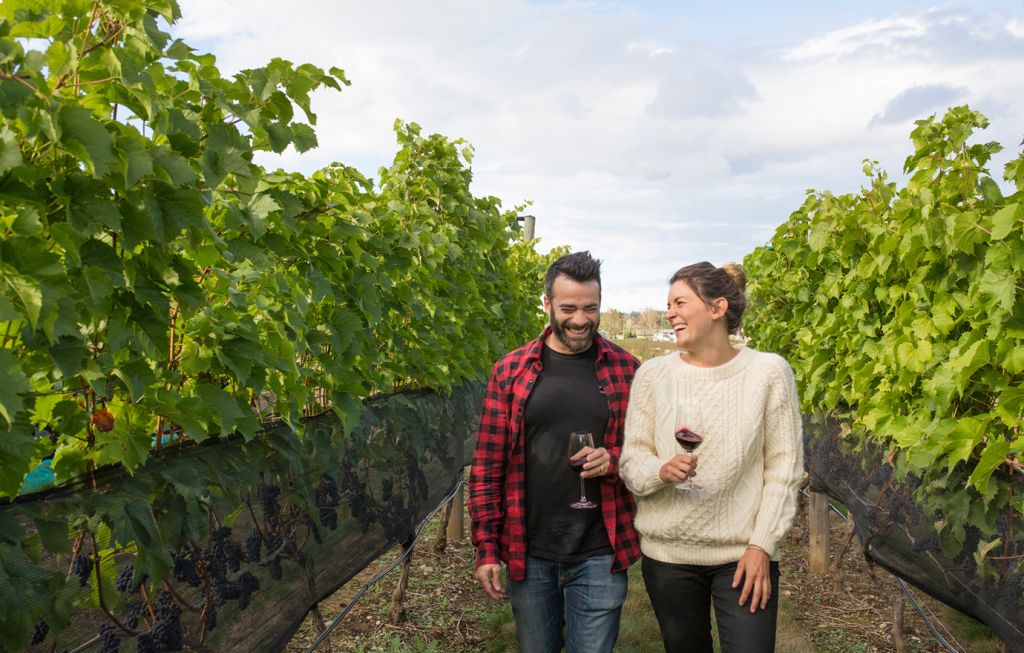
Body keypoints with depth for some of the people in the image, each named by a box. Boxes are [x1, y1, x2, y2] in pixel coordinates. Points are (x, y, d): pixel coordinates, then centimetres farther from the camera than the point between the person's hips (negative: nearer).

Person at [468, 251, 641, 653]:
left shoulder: (625, 370, -2)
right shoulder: (511, 371, -2)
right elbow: (488, 464, 0)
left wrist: (613, 460, -18)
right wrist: (486, 548, -3)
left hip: (599, 555, -1)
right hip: (527, 552, 1)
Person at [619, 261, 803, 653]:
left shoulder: (768, 371, -5)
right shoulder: (652, 374, -2)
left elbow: (784, 469, -3)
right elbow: (631, 462, 0)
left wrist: (762, 545, -7)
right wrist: (661, 471, -20)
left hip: (744, 554, -1)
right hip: (667, 552, 2)